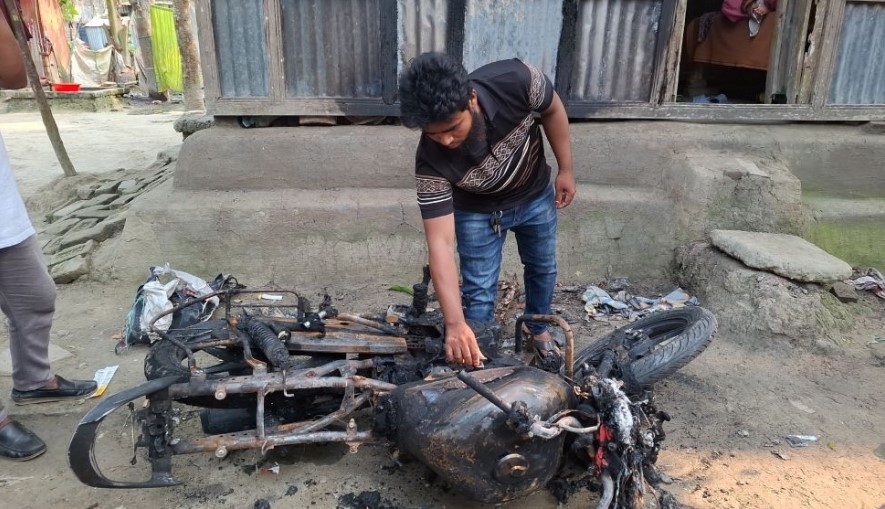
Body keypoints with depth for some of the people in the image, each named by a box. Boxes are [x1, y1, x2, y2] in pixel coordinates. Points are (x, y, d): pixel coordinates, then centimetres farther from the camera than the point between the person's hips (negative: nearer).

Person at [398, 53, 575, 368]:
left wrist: (565, 170, -8)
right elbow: (440, 242, -38)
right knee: (479, 291, 1)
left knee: (543, 269, 22)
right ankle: (477, 361, 27)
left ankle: (538, 327, 51)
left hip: (536, 195, 3)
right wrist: (454, 323, -45)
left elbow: (552, 111, -14)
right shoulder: (431, 162, -38)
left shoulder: (516, 81, -38)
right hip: (479, 212, -2)